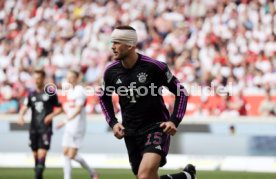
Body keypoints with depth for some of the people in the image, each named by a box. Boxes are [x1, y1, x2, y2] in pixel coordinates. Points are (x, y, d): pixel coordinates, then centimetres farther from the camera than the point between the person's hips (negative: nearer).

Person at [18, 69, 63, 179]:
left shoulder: (50, 93, 1)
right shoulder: (31, 94, 11)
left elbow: (60, 108, 6)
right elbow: (25, 107, 0)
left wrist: (52, 115, -12)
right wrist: (21, 116, -21)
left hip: (45, 128, -4)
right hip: (34, 128, 4)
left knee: (42, 151, -15)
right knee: (35, 152, 8)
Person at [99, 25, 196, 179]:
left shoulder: (155, 67, -13)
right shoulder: (111, 72, -1)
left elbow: (181, 92, -3)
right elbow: (104, 98, 20)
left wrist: (174, 121, -12)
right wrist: (113, 123, 7)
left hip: (157, 127, -5)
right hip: (131, 132, 5)